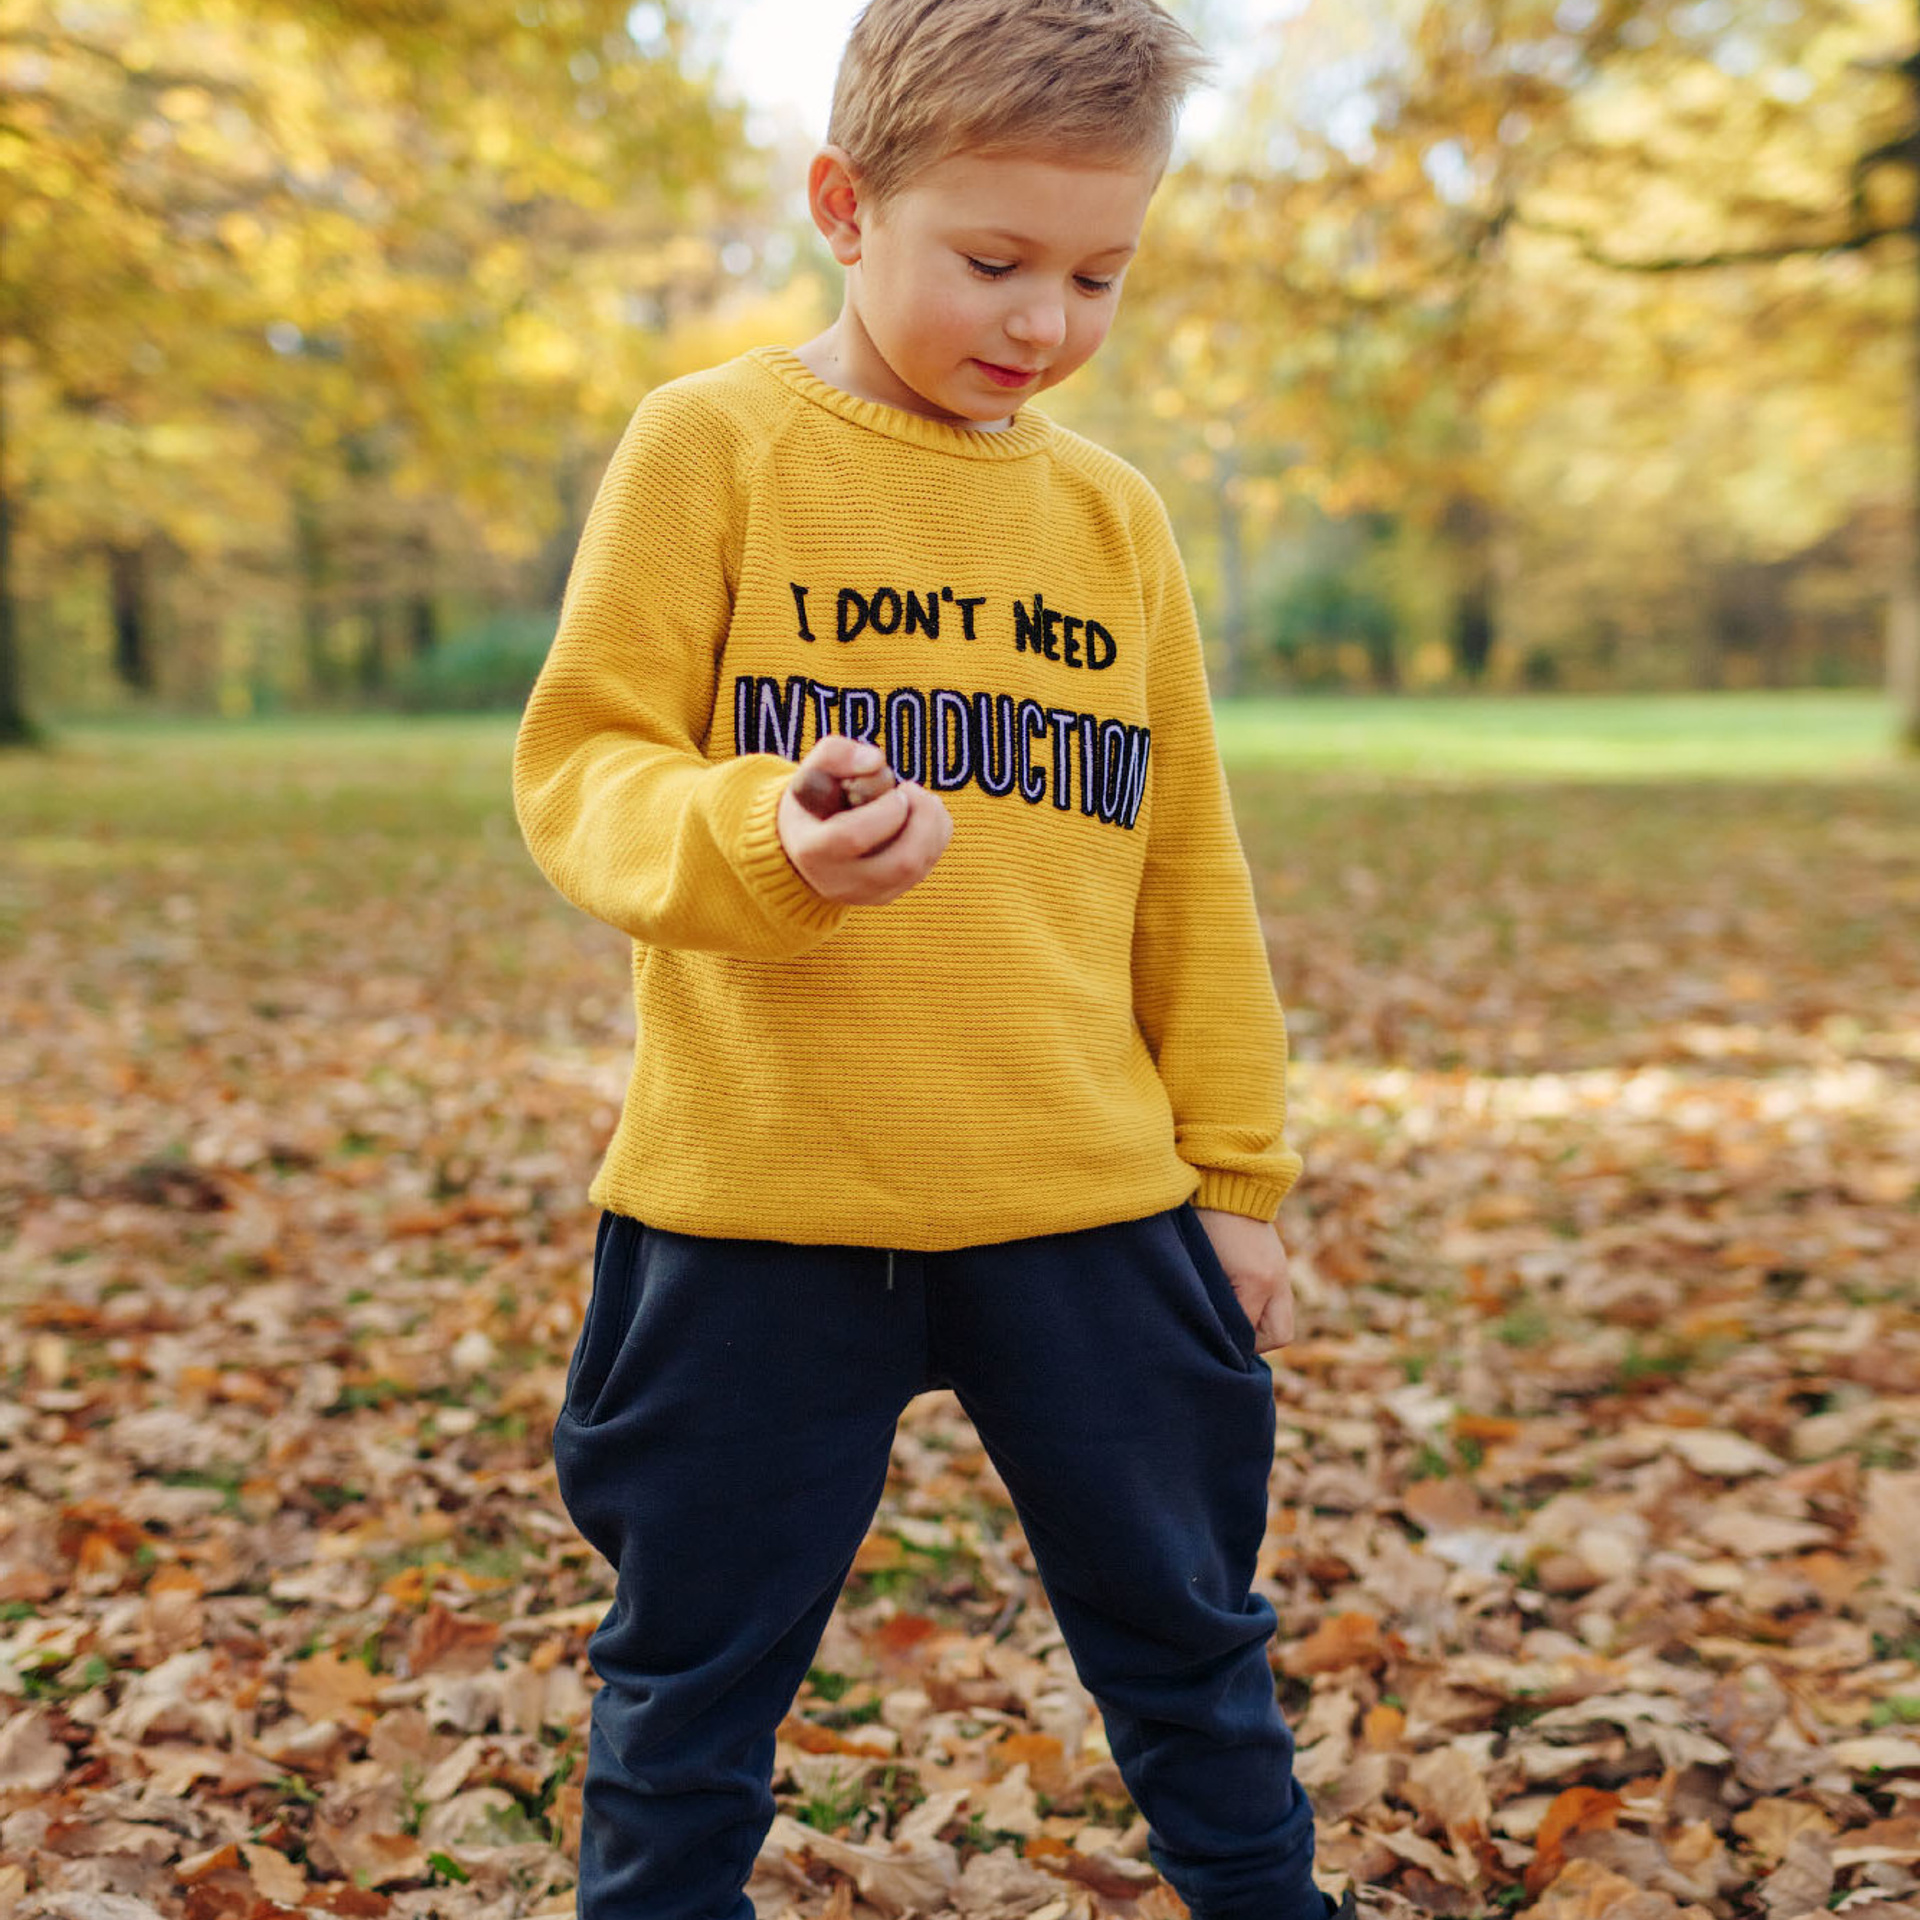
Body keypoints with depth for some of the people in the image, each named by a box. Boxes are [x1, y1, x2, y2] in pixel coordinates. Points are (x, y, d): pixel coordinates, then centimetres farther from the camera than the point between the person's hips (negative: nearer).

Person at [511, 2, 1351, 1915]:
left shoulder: (1113, 514, 9)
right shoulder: (711, 442, -2)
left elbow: (1185, 866, 13)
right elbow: (581, 766, -7)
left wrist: (1233, 1169, 13)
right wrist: (765, 842, -28)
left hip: (1089, 1199, 4)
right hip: (759, 1199, -3)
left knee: (1185, 1631, 16)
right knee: (696, 1663, 10)